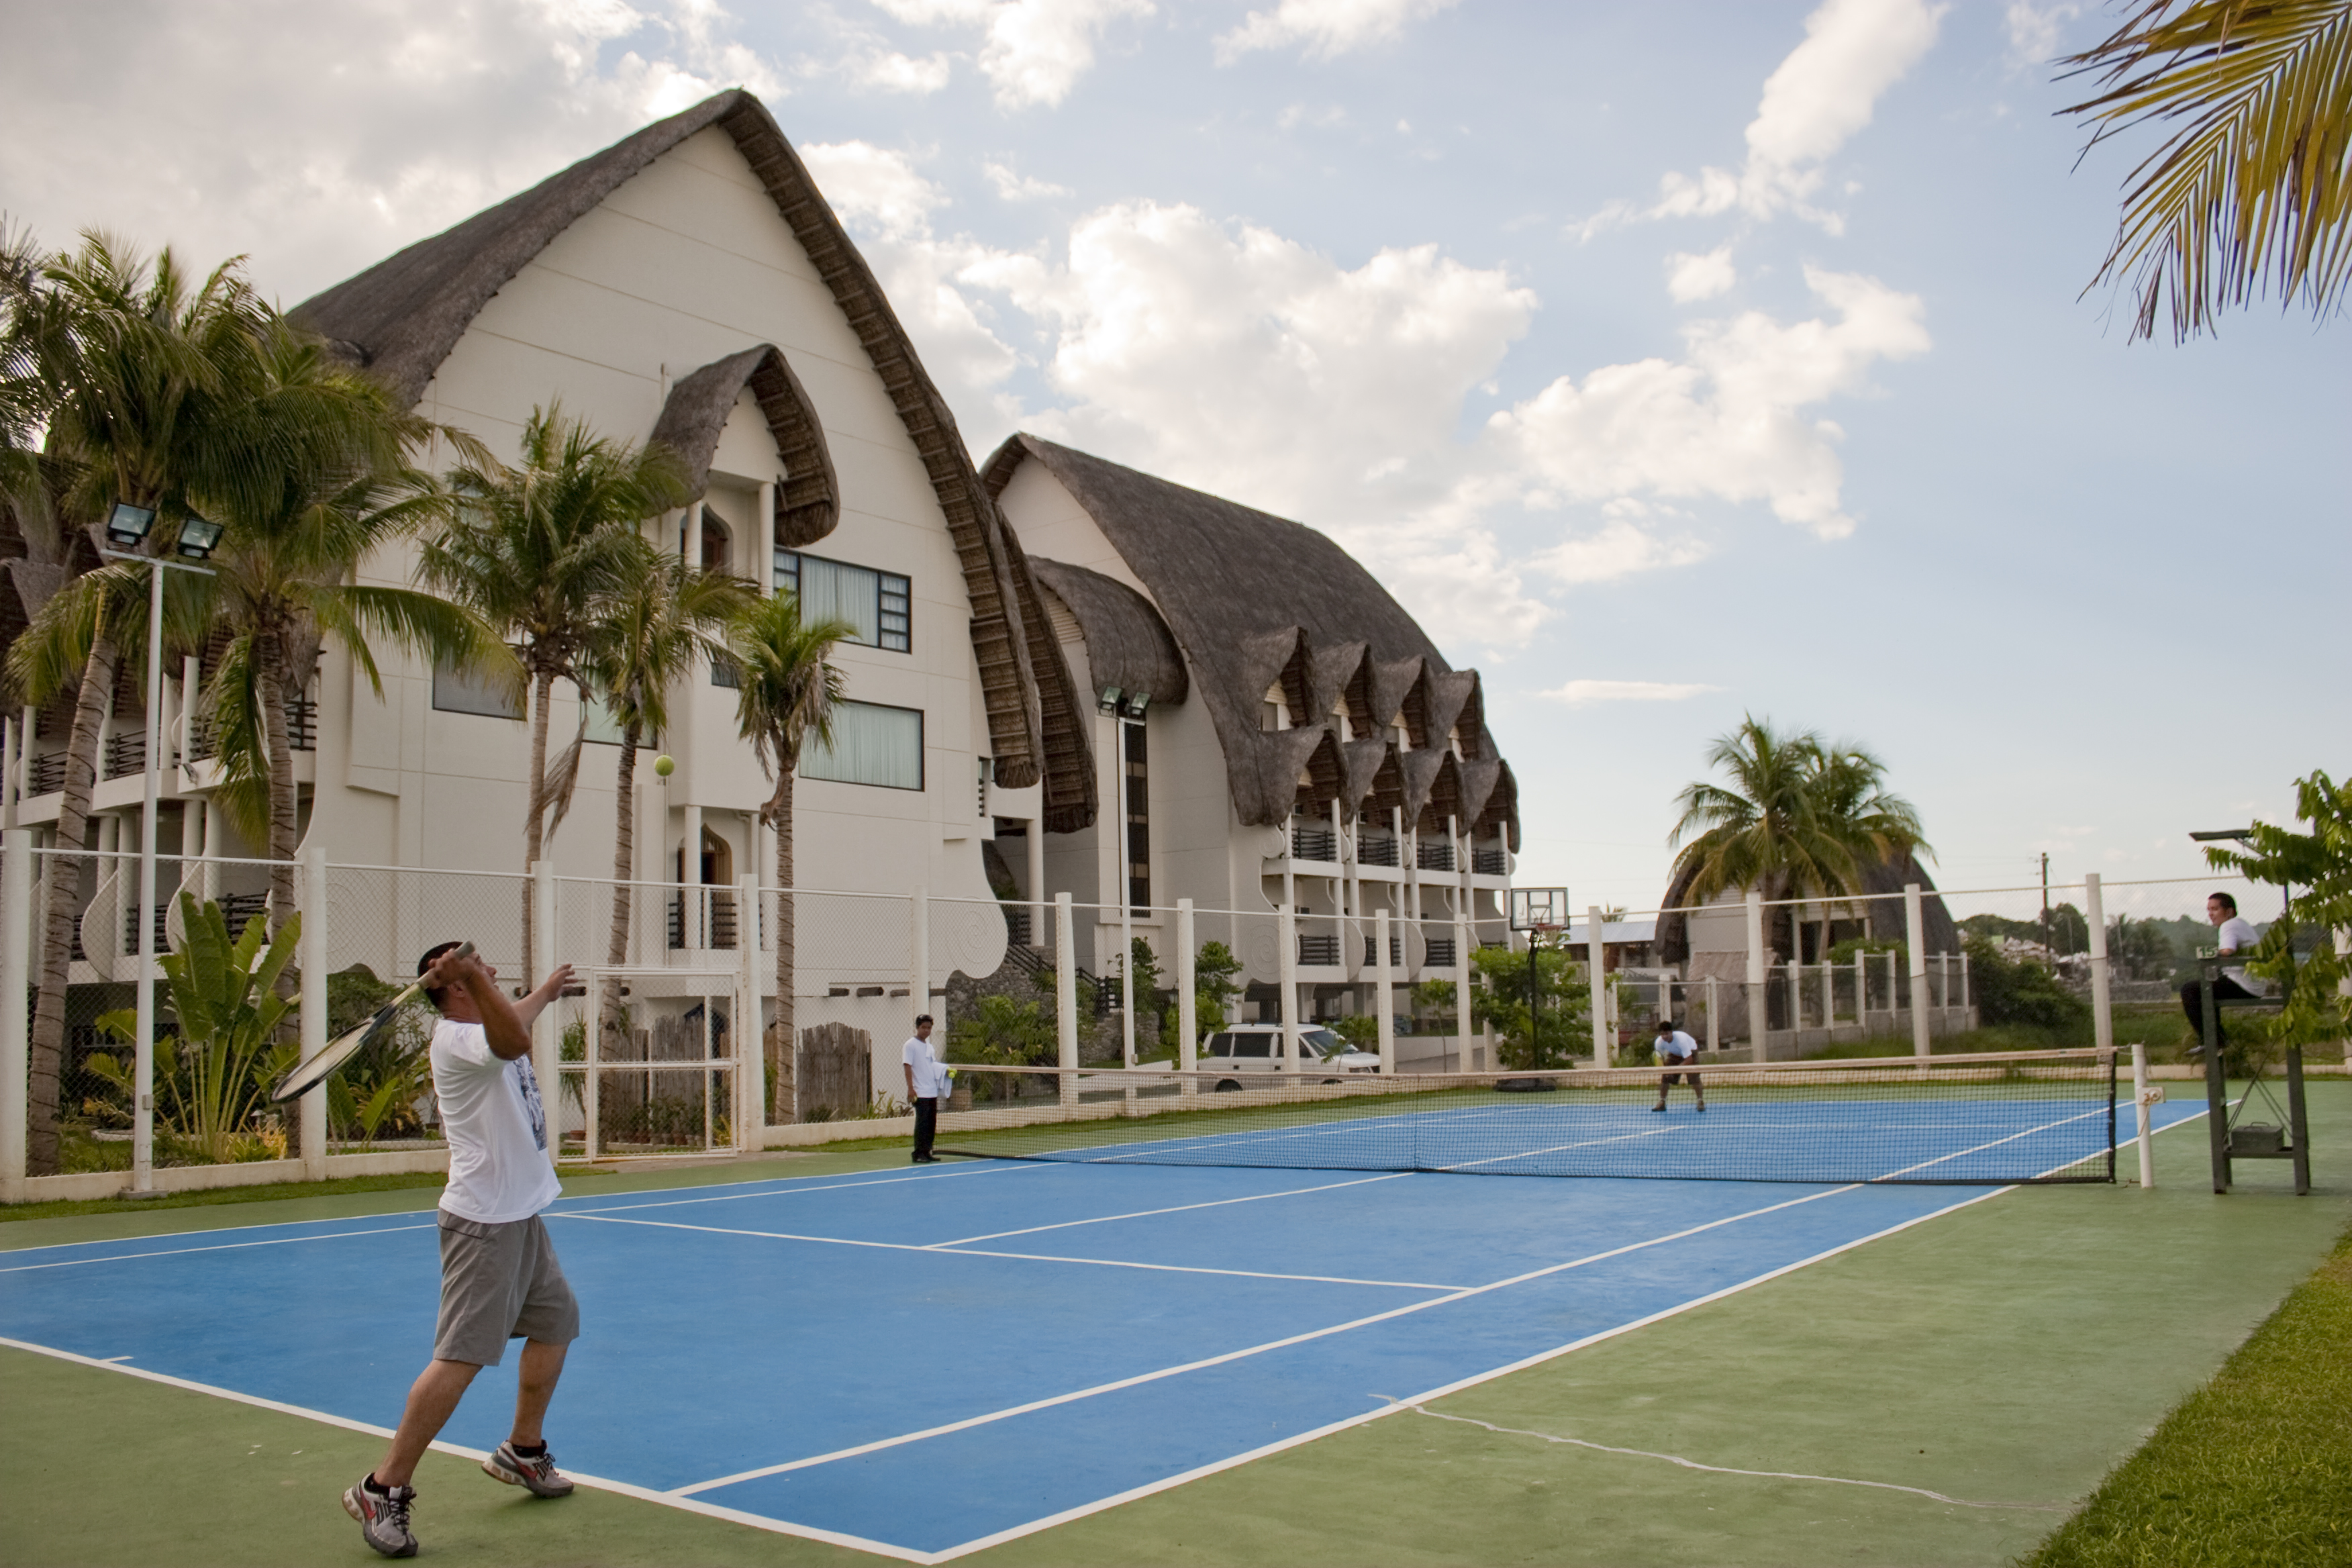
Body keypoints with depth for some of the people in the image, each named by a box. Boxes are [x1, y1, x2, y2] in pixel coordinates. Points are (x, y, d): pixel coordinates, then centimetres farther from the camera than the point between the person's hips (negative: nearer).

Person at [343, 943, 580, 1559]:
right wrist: (472, 977, -53)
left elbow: (514, 1024, 40)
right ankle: (382, 1490, -3)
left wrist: (548, 989, 55)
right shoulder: (457, 1037, -19)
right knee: (461, 1358, -12)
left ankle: (522, 1452, 34)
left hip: (520, 1213, 11)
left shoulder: (482, 1028, 13)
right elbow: (513, 1041, -43)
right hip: (485, 1221, -11)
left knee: (555, 1322, 18)